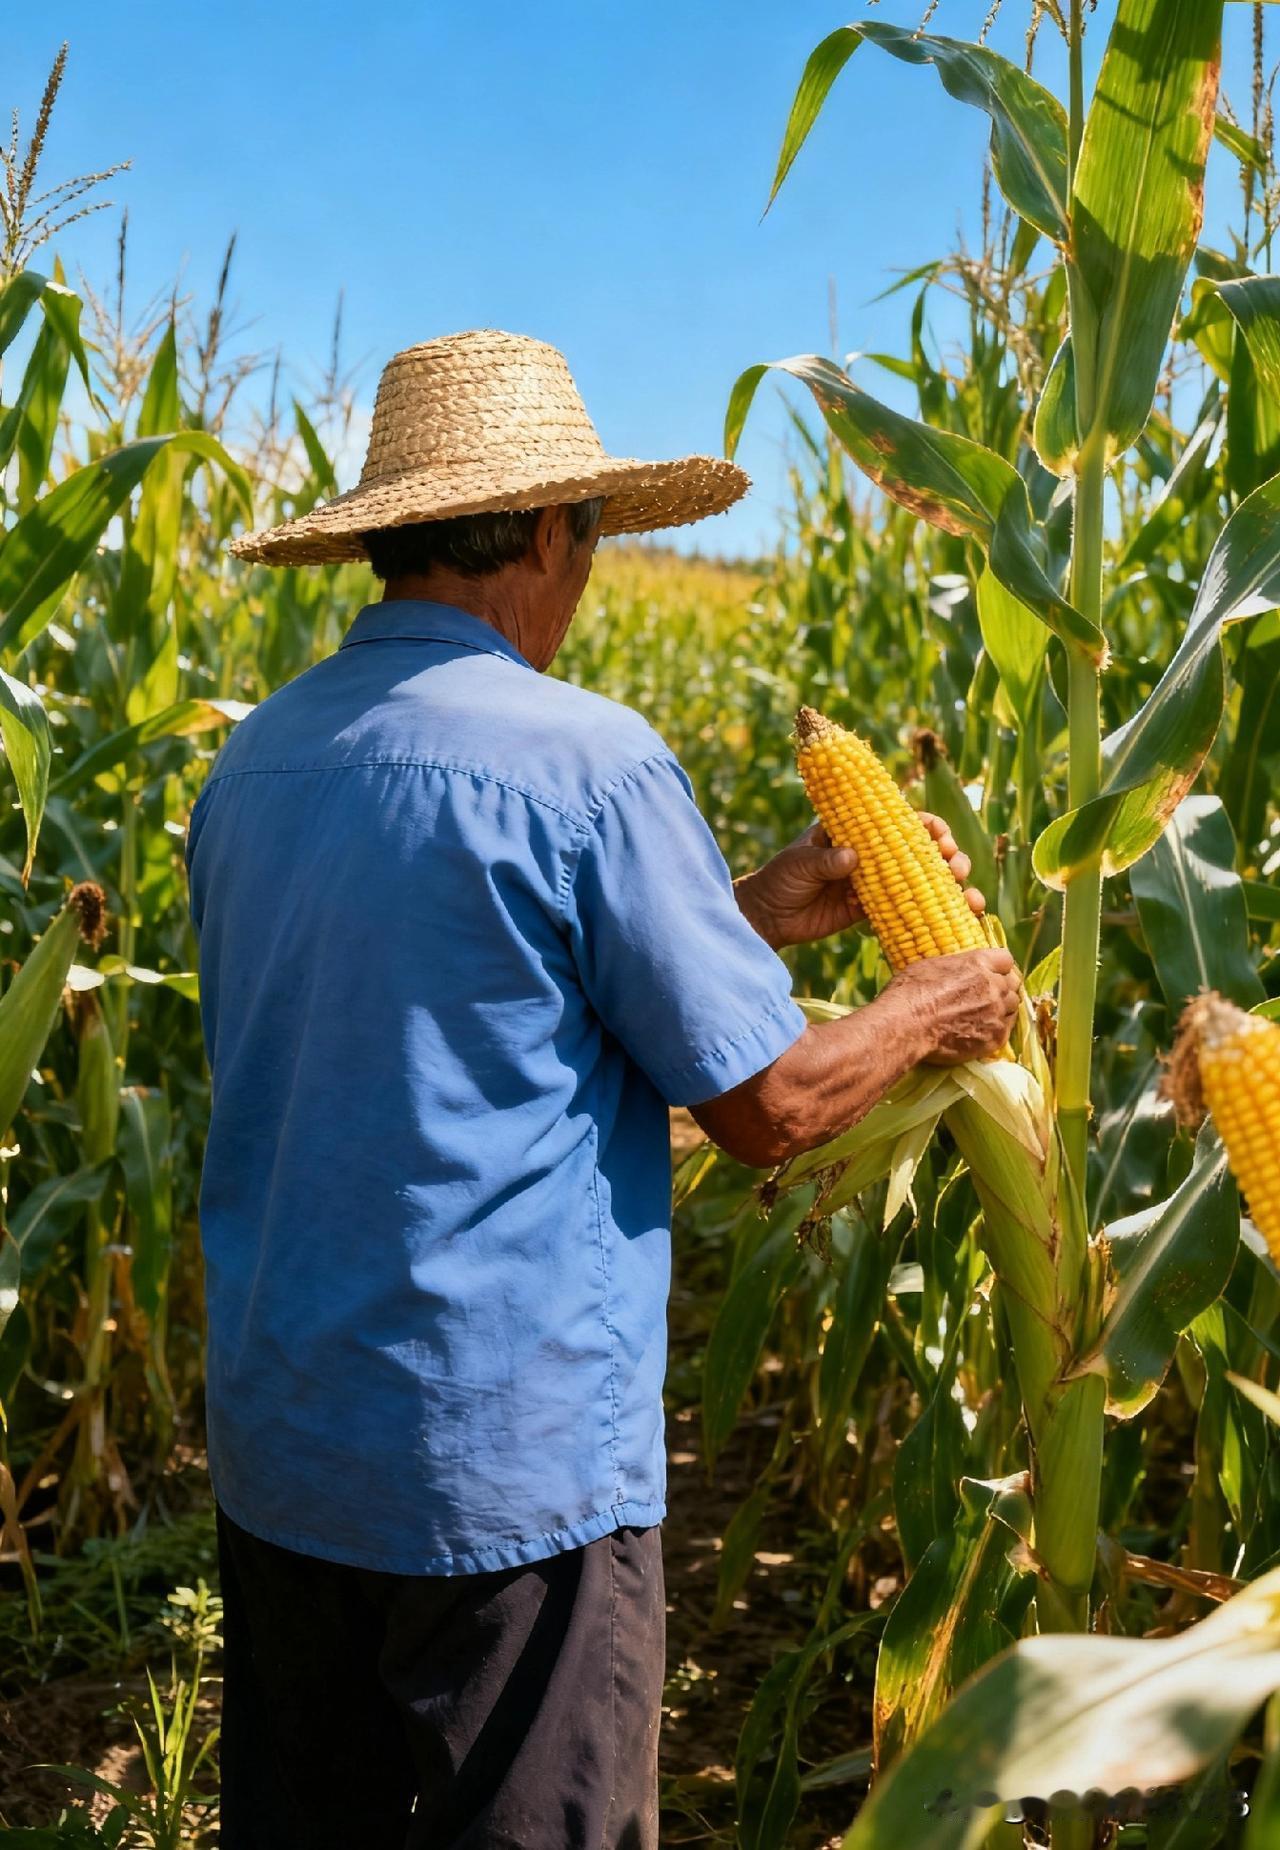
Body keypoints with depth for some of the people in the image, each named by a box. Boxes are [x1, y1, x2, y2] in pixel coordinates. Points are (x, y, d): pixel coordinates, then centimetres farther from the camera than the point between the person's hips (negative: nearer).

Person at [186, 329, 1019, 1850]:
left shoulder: (254, 761, 5)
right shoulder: (583, 759, -17)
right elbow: (768, 1108, -12)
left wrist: (749, 915, 14)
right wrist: (926, 1010, 7)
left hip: (275, 1449, 7)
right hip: (512, 1472, -7)